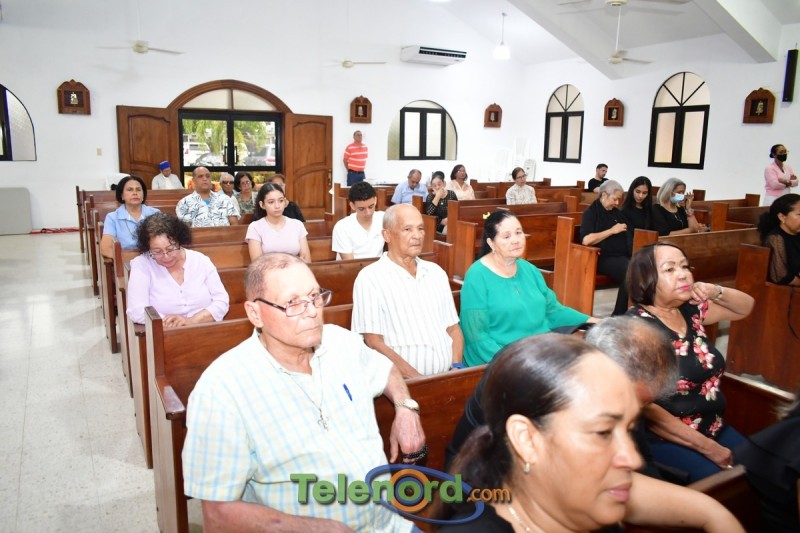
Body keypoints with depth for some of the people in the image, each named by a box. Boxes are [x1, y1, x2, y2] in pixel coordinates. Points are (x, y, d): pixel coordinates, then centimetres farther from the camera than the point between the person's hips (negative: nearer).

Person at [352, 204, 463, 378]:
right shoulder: (370, 278, -4)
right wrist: (419, 380, -15)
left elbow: (453, 328, 16)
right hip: (403, 382, -4)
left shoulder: (436, 272, 14)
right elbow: (374, 343, -9)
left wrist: (457, 369, -1)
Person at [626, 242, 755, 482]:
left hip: (715, 430, 8)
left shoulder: (690, 310, 5)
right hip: (663, 440, -7)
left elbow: (745, 306, 21)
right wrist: (707, 447, -16)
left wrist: (716, 292, -2)